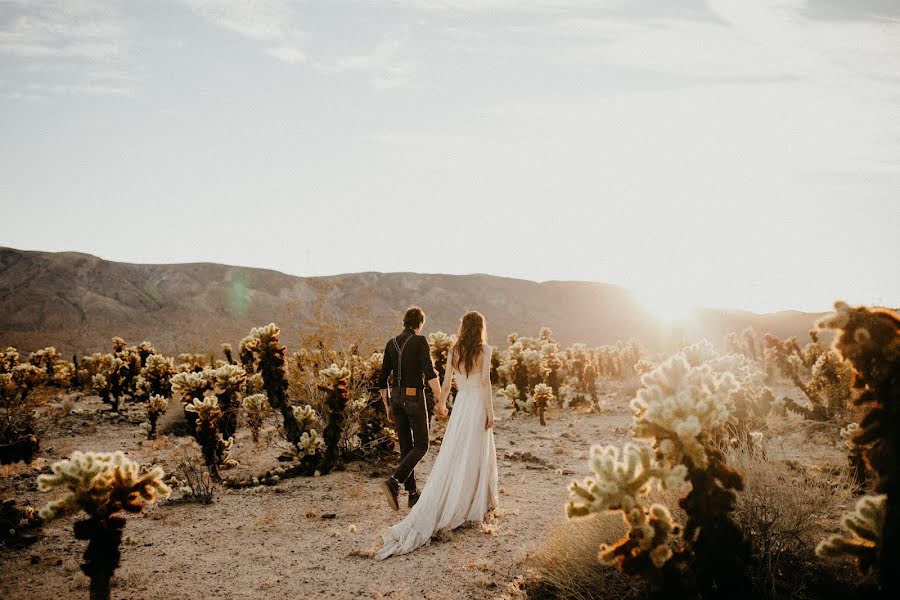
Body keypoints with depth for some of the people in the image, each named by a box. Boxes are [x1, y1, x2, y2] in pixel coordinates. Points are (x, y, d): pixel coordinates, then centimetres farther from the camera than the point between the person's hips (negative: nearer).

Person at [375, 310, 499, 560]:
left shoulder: (454, 350, 5)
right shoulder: (484, 350, -9)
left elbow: (447, 382, 8)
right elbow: (485, 382, -13)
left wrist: (441, 403, 23)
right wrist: (490, 412, -8)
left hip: (460, 404, 4)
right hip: (477, 405, -4)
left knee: (452, 456, 8)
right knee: (475, 457, 6)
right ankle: (474, 505, 16)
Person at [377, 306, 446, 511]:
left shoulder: (391, 344, 8)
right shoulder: (420, 341, -9)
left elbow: (382, 379, 9)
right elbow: (430, 373, -20)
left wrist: (387, 407, 17)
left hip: (396, 398, 6)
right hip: (414, 398, -6)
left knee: (406, 446, 13)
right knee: (421, 446, 3)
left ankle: (412, 494, 15)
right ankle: (393, 482, -16)